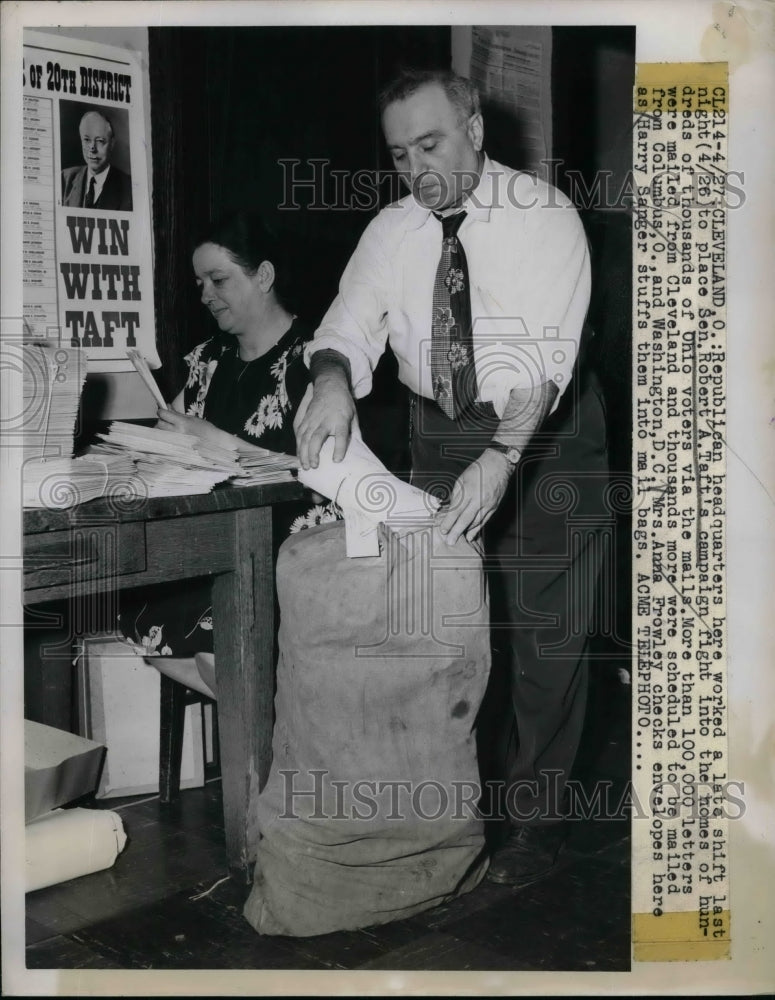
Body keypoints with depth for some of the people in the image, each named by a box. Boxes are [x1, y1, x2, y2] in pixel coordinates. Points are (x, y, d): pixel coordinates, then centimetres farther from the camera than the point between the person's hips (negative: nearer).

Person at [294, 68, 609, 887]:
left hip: (543, 429, -4)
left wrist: (501, 458, -41)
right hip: (441, 433, 4)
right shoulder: (393, 230, -1)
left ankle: (533, 818, 13)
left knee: (546, 632, -1)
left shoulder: (542, 214, -16)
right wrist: (334, 381, -35)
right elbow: (351, 323, -11)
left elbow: (545, 351, -28)